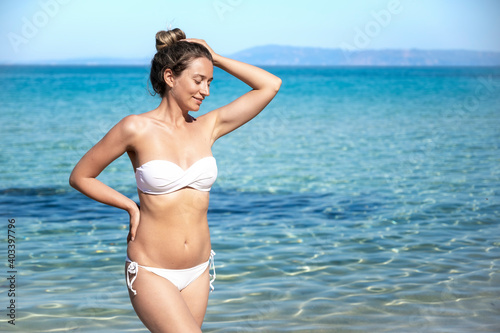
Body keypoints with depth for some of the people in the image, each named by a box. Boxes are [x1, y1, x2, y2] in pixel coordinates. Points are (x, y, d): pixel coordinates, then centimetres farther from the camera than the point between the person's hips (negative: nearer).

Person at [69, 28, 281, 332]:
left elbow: (270, 85, 4)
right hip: (151, 273, -5)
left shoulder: (208, 127, 3)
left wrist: (216, 58, 4)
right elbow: (80, 177, 1)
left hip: (197, 272, 5)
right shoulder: (137, 129, -9)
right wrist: (131, 206, -4)